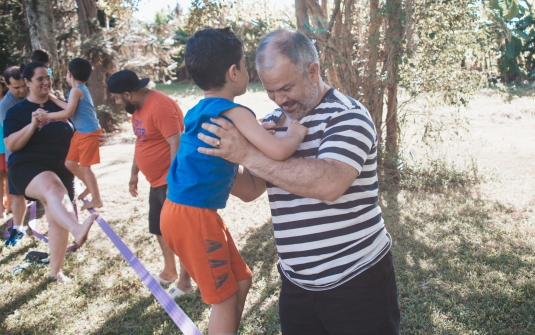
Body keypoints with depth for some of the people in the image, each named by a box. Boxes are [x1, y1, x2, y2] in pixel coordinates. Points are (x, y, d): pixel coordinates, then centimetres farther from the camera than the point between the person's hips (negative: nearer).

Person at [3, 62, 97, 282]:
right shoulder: (17, 111, 0)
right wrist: (32, 125, -23)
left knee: (58, 220, 6)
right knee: (53, 187, -40)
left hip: (61, 170, 6)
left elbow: (73, 136, 22)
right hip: (28, 167, -5)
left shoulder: (59, 106, 11)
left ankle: (55, 271, 23)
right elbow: (11, 145, -12)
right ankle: (77, 230, -67)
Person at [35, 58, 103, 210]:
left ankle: (96, 199, 7)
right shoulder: (81, 89, 12)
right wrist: (53, 99, 26)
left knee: (85, 167, -2)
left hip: (88, 133, -9)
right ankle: (90, 186, 28)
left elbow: (68, 113, -21)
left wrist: (47, 115, -15)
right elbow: (71, 107, 20)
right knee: (70, 163, 15)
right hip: (81, 132, 9)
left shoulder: (76, 90, -16)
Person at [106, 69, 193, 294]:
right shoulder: (138, 107, 9)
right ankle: (169, 271, 37)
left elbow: (176, 145, -26)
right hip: (157, 181, 10)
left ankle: (185, 282, 13)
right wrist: (134, 173, 21)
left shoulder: (160, 106, -22)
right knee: (159, 229, 20)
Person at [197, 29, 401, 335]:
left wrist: (248, 155, -29)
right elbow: (251, 189, 12)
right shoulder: (274, 122, 6)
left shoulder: (347, 115, -14)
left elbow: (329, 184, -32)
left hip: (357, 280, -6)